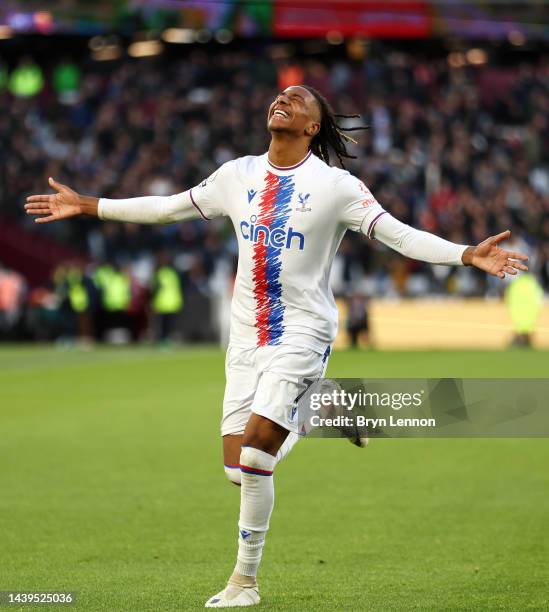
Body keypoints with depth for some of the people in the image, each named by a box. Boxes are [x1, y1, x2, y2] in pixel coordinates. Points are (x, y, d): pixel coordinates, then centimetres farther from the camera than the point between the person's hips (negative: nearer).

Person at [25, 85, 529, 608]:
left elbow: (400, 235, -8)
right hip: (246, 337, 5)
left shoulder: (336, 186, -6)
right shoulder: (239, 174, 8)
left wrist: (468, 255, -22)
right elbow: (168, 207, 18)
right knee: (236, 468, 0)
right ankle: (290, 430, 33)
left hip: (301, 333, -5)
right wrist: (85, 206, 18)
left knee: (255, 455, -18)